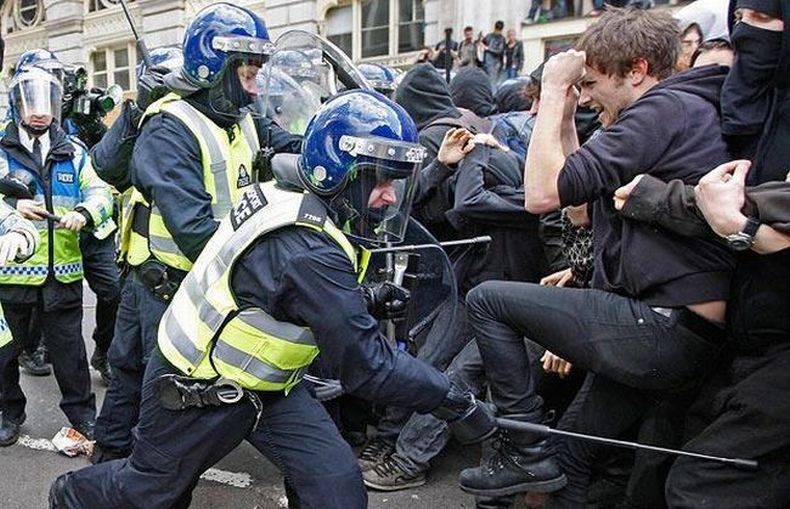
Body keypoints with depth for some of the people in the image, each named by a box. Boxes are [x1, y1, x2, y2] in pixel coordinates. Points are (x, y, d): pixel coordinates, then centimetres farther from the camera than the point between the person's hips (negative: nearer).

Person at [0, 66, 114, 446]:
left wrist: (84, 213, -18)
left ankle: (82, 411, 25)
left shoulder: (74, 153, 8)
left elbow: (99, 191, 2)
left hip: (62, 271, 1)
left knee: (68, 347, 11)